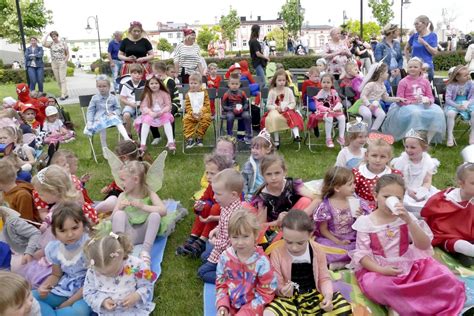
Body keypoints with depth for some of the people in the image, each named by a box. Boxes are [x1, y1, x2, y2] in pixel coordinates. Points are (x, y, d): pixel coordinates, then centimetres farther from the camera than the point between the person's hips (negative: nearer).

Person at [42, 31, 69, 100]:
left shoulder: (63, 43, 3)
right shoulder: (51, 44, 7)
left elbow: (67, 54, 6)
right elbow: (44, 44, -14)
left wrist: (65, 61, -7)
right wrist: (47, 35, -5)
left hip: (62, 63, -4)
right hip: (54, 64, 4)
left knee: (62, 79, -12)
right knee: (58, 81, 5)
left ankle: (63, 95, -15)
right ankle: (65, 94, 13)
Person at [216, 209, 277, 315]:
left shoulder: (261, 262, -18)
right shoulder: (225, 257, -6)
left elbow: (265, 294, -11)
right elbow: (220, 284, 6)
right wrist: (222, 306, -8)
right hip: (229, 307, 4)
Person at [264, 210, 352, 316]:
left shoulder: (317, 251, -5)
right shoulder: (277, 253, -11)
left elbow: (324, 278, 3)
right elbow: (276, 284, -5)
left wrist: (328, 295, -17)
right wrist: (282, 290, -29)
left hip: (314, 295, 3)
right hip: (289, 299, -3)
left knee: (345, 307, -20)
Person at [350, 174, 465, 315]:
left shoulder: (406, 217, 2)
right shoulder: (365, 222, -6)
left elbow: (424, 246, -9)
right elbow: (361, 254, -6)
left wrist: (409, 221, -22)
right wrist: (380, 270, -23)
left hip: (409, 264, 3)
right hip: (379, 269, -2)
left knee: (444, 276, -19)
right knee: (374, 285, -36)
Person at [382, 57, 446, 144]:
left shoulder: (425, 81, 15)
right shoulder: (403, 82, 3)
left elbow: (431, 97, 12)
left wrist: (428, 101, -12)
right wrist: (412, 102, -16)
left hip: (424, 105, 4)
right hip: (408, 106, -4)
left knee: (438, 112, -26)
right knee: (415, 113, -40)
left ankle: (429, 139, -15)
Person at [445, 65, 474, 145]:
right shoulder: (451, 85, -10)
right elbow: (448, 99, -11)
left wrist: (466, 104, -22)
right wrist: (457, 106, -25)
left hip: (467, 103, 2)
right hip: (454, 104, -2)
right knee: (450, 113, -34)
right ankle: (450, 136, -20)